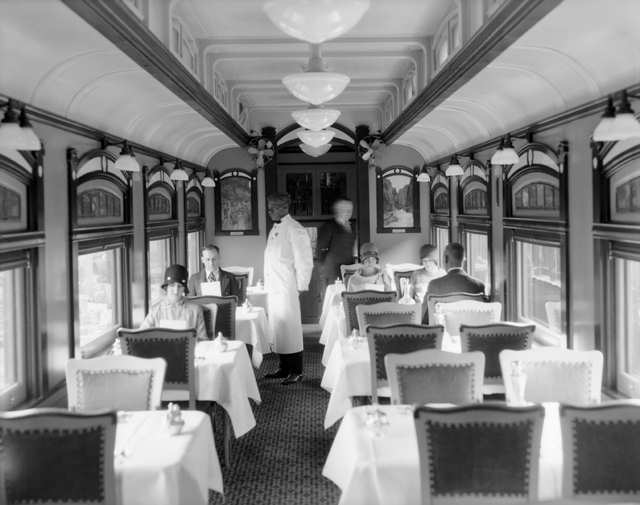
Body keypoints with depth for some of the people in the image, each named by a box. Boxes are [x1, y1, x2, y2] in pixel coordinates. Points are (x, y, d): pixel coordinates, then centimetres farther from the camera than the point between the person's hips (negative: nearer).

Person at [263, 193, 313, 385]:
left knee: (289, 328, -4)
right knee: (277, 328, 12)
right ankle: (284, 368, 22)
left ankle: (296, 372, 4)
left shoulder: (294, 230, -9)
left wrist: (301, 286, -13)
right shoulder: (274, 229, 16)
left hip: (287, 289, -8)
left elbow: (304, 261, -12)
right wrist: (267, 284, 15)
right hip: (273, 288, 8)